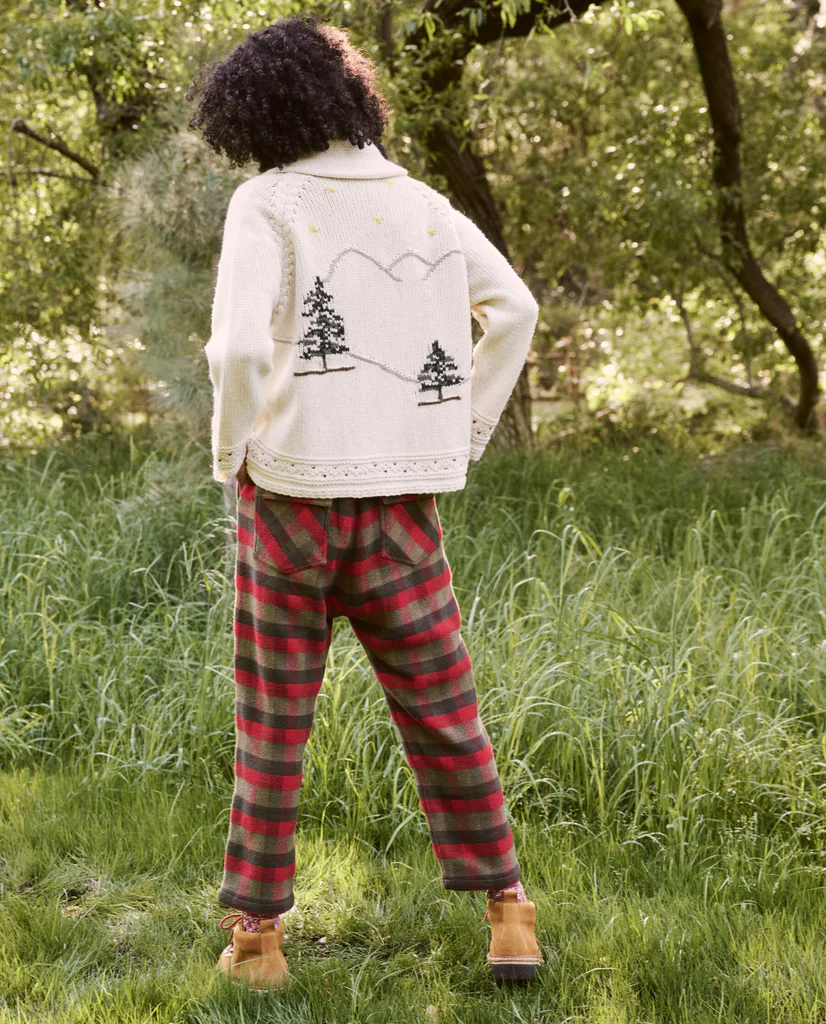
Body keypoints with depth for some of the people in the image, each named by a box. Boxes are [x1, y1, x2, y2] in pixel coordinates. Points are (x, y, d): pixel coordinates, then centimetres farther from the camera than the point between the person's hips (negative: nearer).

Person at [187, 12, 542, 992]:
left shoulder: (267, 202, -8)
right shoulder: (422, 202, 6)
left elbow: (240, 347, -20)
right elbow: (513, 310, 8)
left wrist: (231, 456, -4)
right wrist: (463, 436, 13)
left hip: (291, 491, -3)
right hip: (400, 502, 3)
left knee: (271, 726, 9)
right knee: (442, 713, 11)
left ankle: (257, 933, 13)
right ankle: (507, 914, 11)